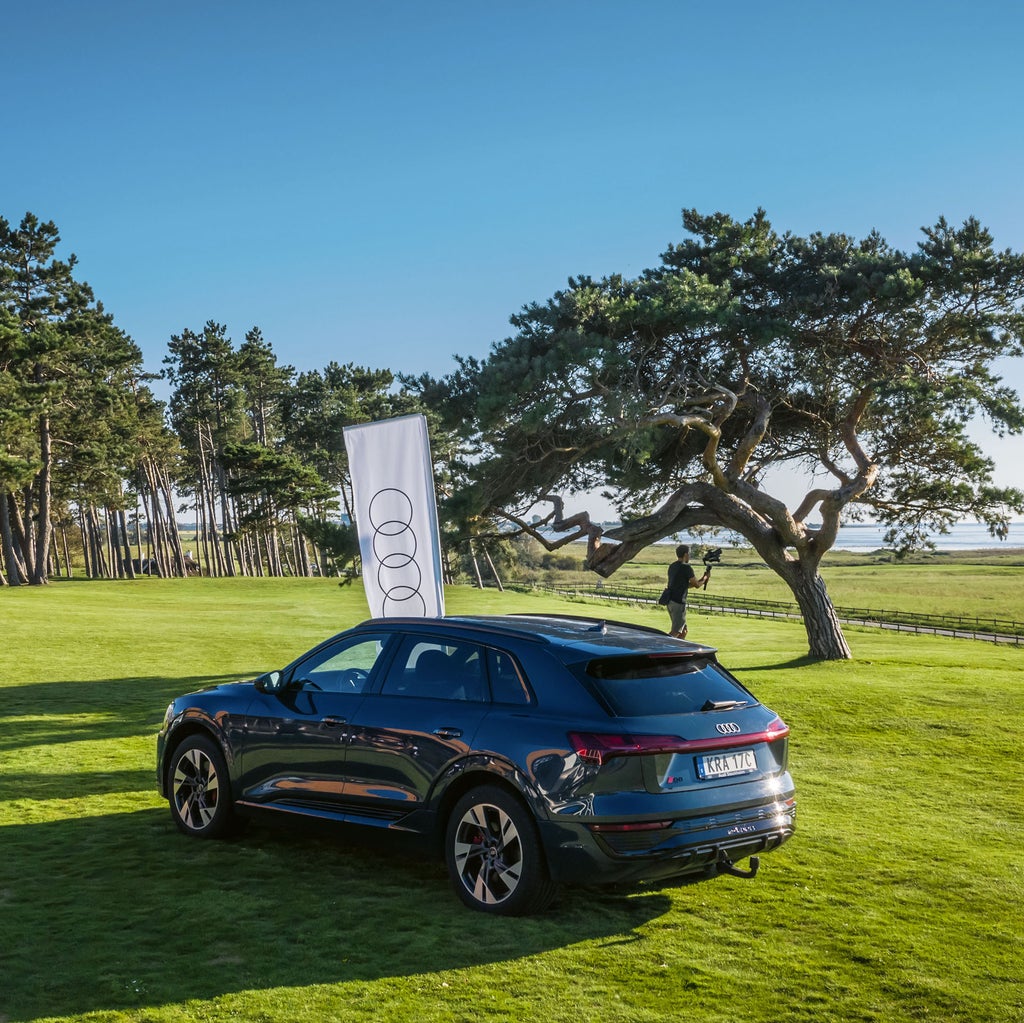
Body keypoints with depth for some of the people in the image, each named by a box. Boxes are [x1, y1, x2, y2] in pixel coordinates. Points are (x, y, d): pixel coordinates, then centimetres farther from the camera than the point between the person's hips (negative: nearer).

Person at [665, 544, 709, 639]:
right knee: (676, 632, -7)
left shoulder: (672, 566, 13)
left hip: (670, 601, 9)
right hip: (678, 603, -9)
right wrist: (705, 577, 15)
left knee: (683, 631, 16)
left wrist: (701, 580, 20)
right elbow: (696, 584, -3)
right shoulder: (686, 567, -12)